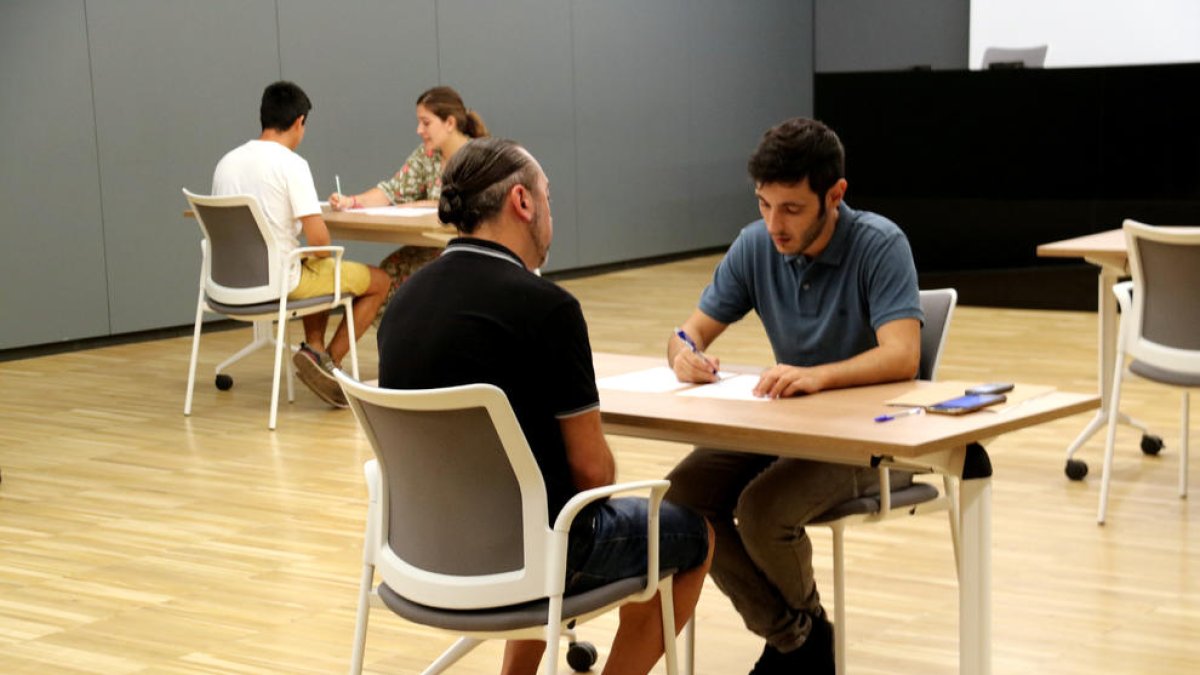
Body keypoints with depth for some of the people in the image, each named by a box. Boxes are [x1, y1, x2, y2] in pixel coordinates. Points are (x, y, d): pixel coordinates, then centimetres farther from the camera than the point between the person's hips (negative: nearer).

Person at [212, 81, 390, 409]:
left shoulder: (226, 162, 5)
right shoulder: (291, 164, -15)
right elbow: (319, 239, -21)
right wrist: (318, 257, 4)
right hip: (281, 281, -7)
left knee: (319, 272, 35)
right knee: (379, 280, 11)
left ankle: (315, 348, 17)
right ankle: (327, 361, 7)